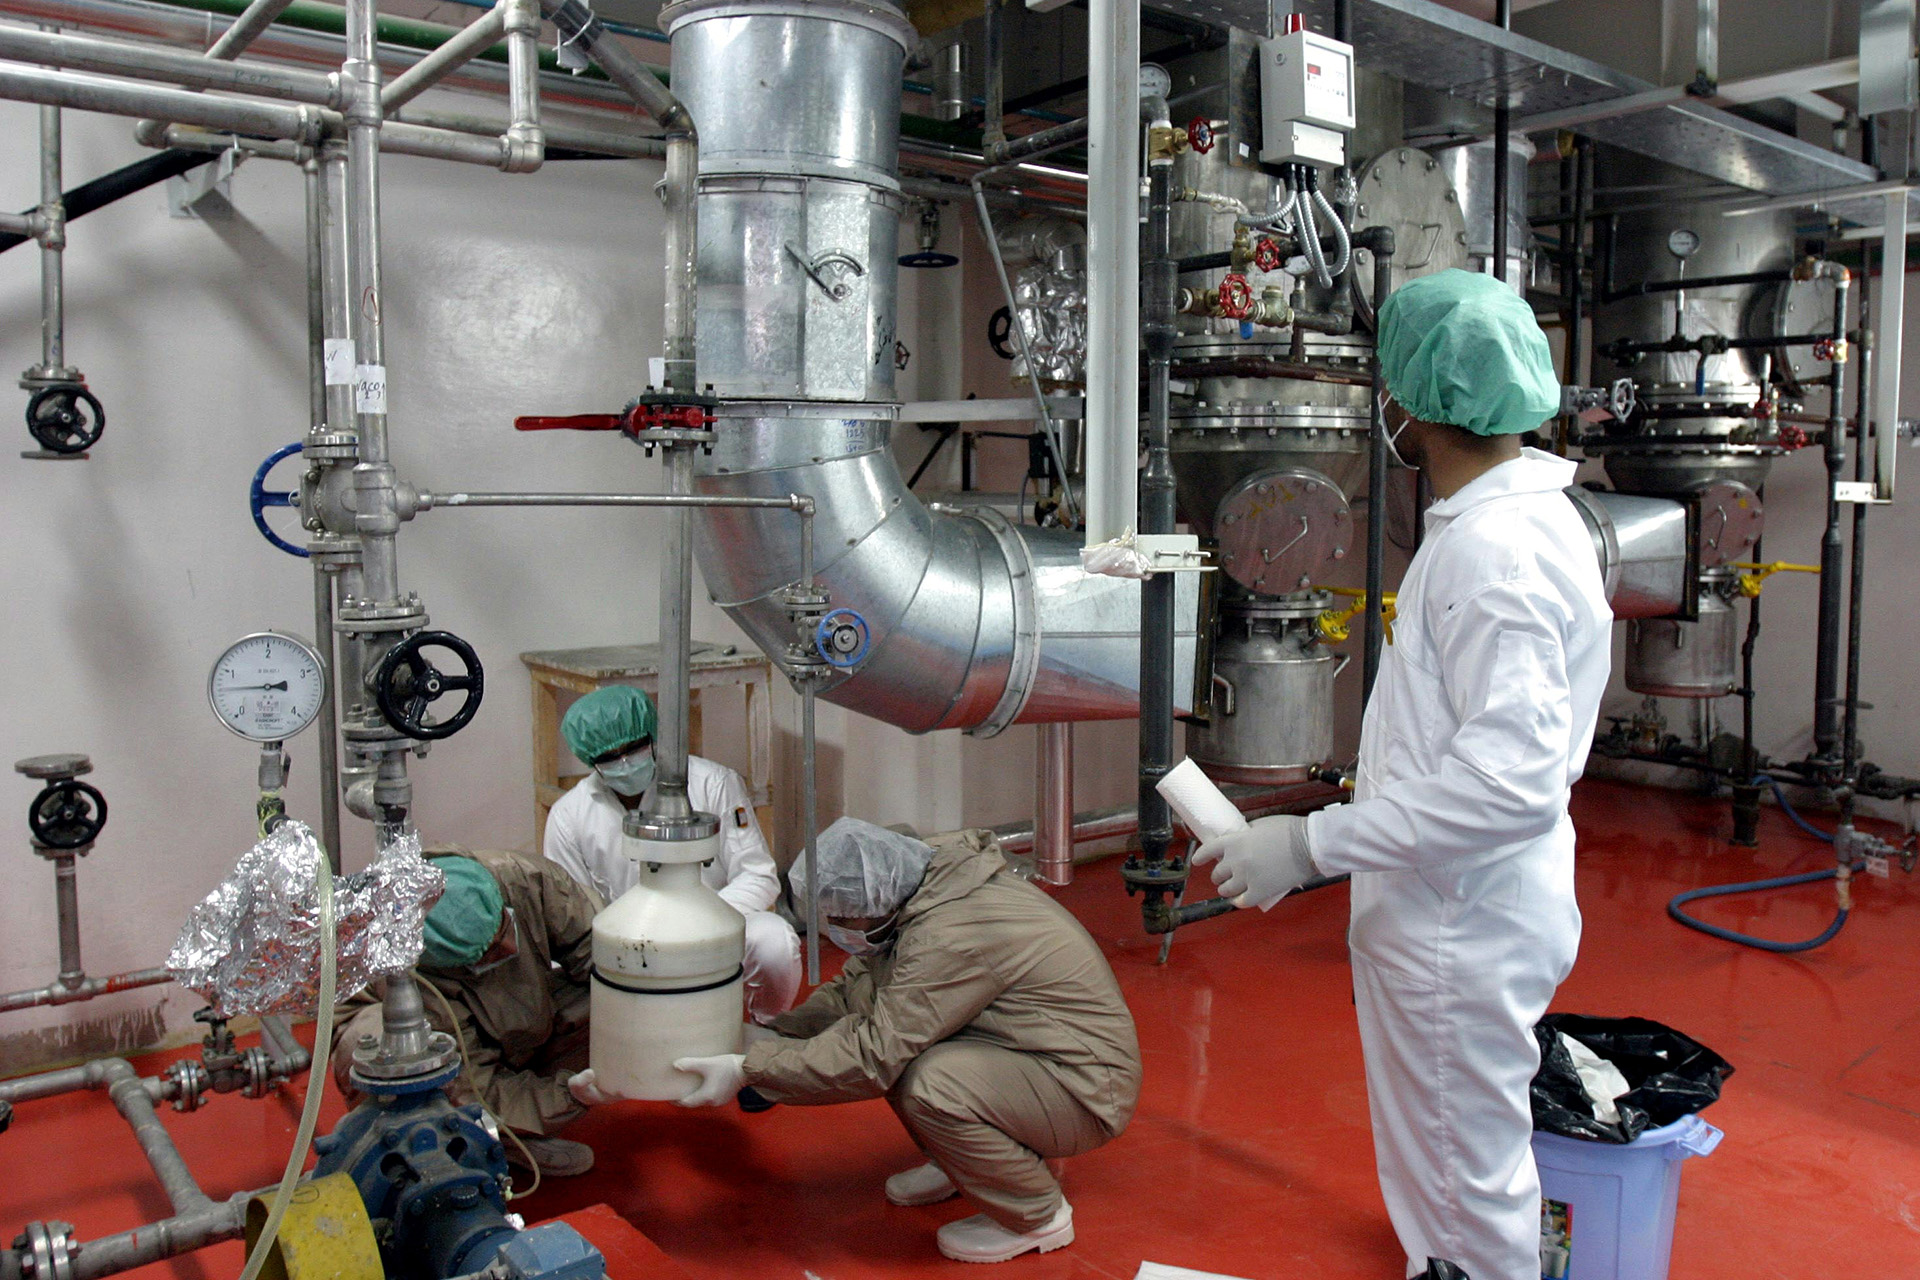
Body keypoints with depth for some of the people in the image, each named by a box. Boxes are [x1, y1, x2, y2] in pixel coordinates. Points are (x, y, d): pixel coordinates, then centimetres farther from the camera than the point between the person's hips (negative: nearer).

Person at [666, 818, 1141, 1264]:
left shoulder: (950, 938, -31)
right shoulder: (925, 882, -3)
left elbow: (872, 1055, -29)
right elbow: (852, 987, 9)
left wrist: (747, 1069, -22)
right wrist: (769, 1036, 1)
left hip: (1089, 1093, -9)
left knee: (929, 1084, -32)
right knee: (870, 998, -2)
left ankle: (1039, 1214, -4)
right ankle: (959, 1164, 17)